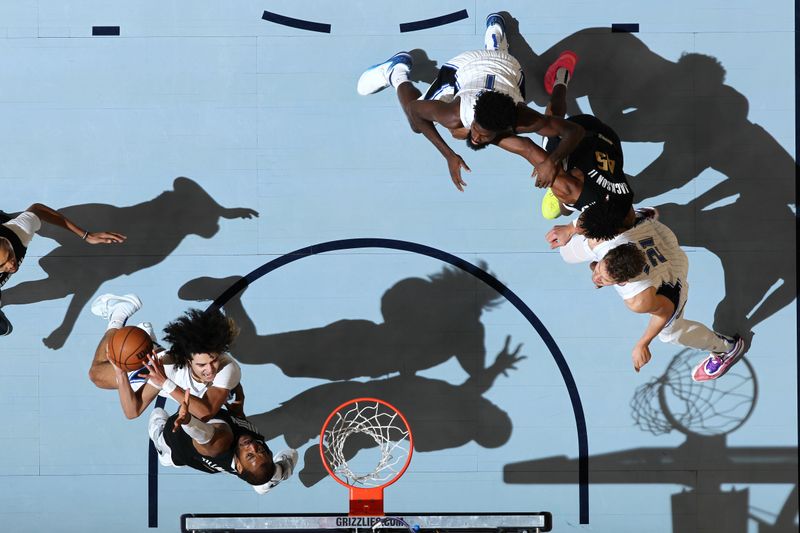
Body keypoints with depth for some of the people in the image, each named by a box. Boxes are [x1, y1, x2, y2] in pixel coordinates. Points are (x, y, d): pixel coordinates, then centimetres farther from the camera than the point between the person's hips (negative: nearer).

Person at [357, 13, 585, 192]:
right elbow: (414, 109, -27)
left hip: (506, 67, 2)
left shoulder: (522, 120, -44)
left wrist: (552, 161, -58)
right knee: (416, 125, 13)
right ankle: (397, 70, 36)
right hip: (465, 66, -2)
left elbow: (576, 130, -40)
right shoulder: (454, 115, -44)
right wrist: (449, 156, -33)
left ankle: (495, 35, 59)